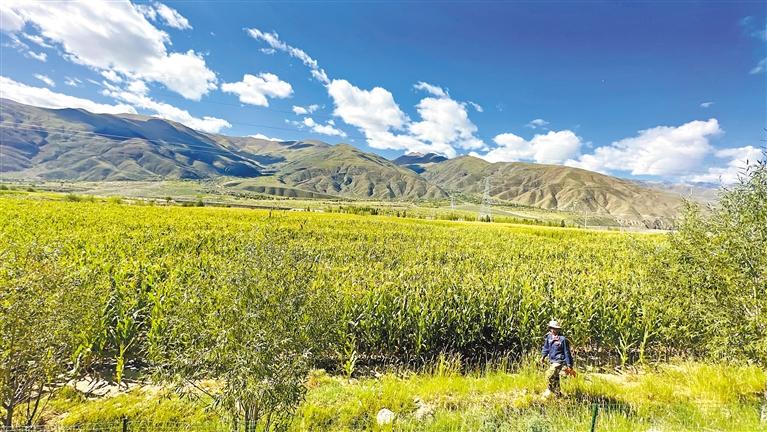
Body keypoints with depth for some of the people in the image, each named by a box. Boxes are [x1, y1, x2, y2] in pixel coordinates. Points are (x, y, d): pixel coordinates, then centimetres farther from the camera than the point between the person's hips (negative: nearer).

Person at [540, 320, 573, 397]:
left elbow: (566, 352, -12)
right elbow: (546, 347, 14)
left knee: (549, 375, -14)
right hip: (551, 361, 7)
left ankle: (550, 389, 10)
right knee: (555, 378, 18)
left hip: (558, 361, -7)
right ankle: (557, 393, 34)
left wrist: (569, 364, -8)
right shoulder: (549, 337, 0)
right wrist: (543, 356, 6)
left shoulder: (562, 339, -19)